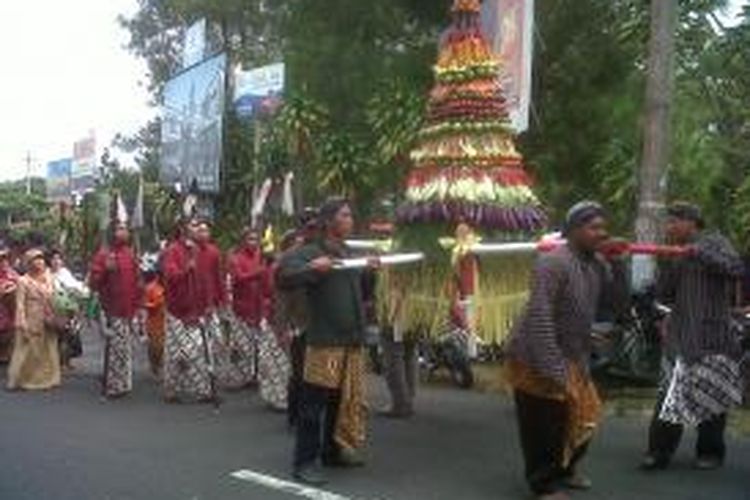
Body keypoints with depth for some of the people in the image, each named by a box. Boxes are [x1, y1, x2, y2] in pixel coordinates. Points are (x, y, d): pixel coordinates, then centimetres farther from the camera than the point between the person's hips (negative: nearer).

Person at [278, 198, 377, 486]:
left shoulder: (349, 254, 19)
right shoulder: (311, 252, -7)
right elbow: (284, 276, -20)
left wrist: (371, 271, 16)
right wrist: (312, 268, -31)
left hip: (352, 341, 8)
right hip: (324, 341, -8)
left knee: (345, 401, 15)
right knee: (314, 404, -5)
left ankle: (332, 452, 30)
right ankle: (305, 462, 0)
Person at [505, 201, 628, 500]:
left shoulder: (597, 264, 3)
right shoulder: (553, 263, -22)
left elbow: (619, 302, 5)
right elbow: (539, 318, -26)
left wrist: (617, 264, -9)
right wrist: (551, 369, -27)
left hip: (573, 358, 9)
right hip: (536, 359, -8)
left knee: (582, 417, 18)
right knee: (544, 427, 1)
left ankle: (564, 470, 40)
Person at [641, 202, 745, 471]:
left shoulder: (713, 242, -1)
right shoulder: (679, 257, 15)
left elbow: (736, 268, -19)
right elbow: (664, 295, 9)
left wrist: (700, 253, -23)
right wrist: (668, 265, -3)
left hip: (711, 337, -5)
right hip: (682, 337, 5)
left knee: (711, 397, 5)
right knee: (670, 396, 3)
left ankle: (710, 452, 20)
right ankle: (660, 451, 8)